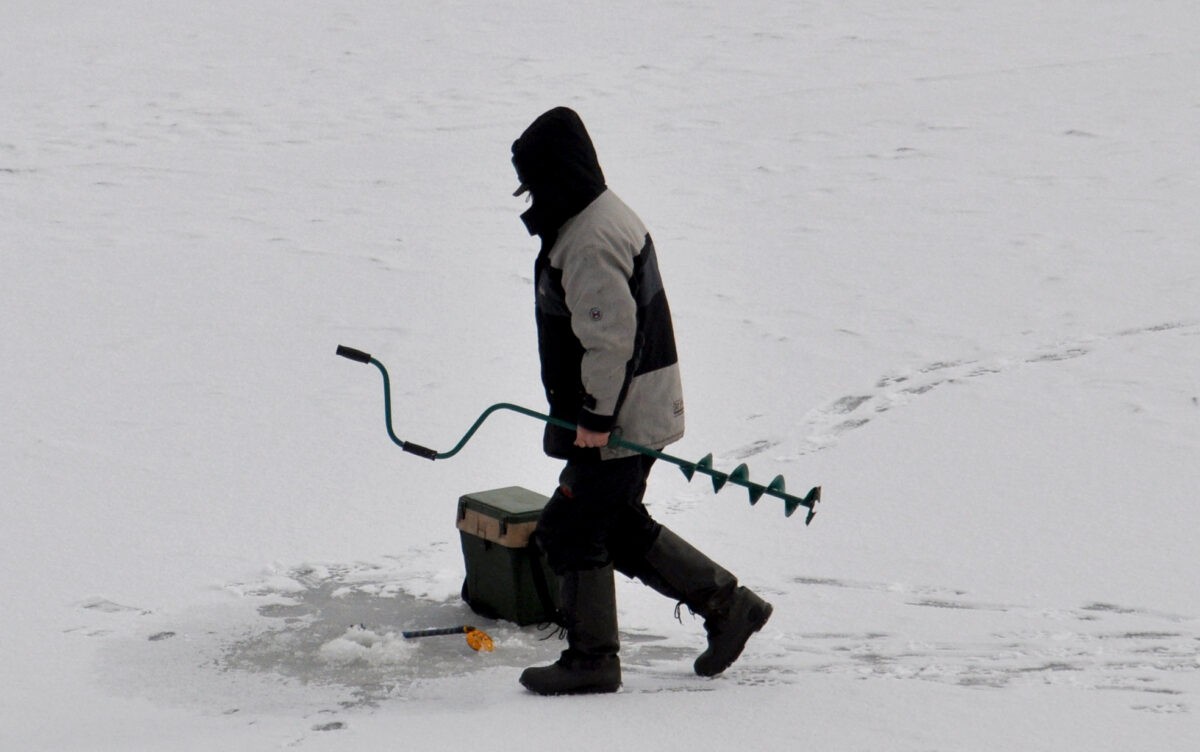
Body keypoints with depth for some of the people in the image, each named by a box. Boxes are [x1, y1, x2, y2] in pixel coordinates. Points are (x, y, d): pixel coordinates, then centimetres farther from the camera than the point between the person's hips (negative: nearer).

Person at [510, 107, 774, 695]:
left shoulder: (588, 242, -21)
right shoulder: (609, 217, 13)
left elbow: (612, 336, -26)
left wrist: (595, 415, -20)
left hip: (622, 420, -11)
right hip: (638, 411, 11)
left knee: (570, 530, -1)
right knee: (621, 527, 18)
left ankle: (591, 659, 10)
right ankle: (727, 604, 22)